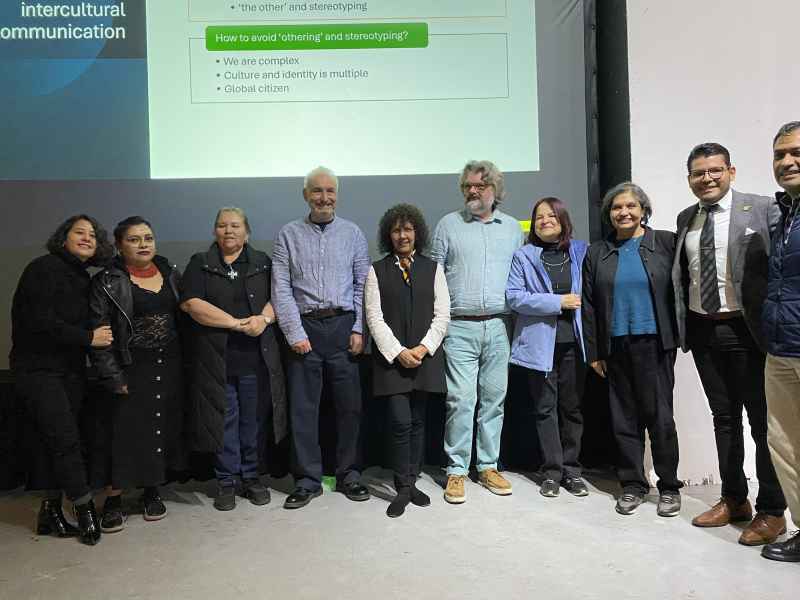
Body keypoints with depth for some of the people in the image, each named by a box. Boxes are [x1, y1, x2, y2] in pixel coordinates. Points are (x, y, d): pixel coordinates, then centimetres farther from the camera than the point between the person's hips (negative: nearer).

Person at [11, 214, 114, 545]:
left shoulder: (83, 279, 12)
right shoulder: (44, 268, -10)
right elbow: (40, 322, -18)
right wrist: (89, 338, -14)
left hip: (70, 369, 7)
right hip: (38, 368, -7)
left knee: (49, 440, 11)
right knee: (66, 439, -6)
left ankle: (50, 512, 18)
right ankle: (85, 509, 5)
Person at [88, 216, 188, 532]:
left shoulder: (171, 274, 8)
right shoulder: (106, 282, -5)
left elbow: (185, 317, 12)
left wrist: (185, 363, 5)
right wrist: (113, 377, -14)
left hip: (169, 369, 4)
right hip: (130, 372, -4)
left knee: (163, 429, 10)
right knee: (123, 433, 1)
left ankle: (152, 491, 28)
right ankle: (113, 500, 17)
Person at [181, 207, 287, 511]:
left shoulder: (262, 262, 12)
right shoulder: (200, 264, 7)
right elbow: (190, 303, -6)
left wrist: (264, 318, -16)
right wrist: (235, 323, -13)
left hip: (256, 357, 1)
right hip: (215, 358, -1)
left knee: (254, 419, 6)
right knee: (223, 419, 5)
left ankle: (252, 477, 22)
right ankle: (227, 482, 19)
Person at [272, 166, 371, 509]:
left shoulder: (352, 233, 8)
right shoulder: (289, 235, 6)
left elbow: (362, 285, 5)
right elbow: (281, 288, 1)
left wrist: (358, 329, -3)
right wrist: (295, 333, -6)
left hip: (343, 326, 1)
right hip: (304, 327, 0)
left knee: (349, 404, 6)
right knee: (303, 408, 4)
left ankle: (348, 474, 22)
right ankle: (308, 480, 18)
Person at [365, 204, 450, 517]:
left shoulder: (432, 268, 9)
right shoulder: (377, 270, 4)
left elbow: (442, 315, 4)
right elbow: (375, 317, -2)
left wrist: (423, 348, -9)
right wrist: (398, 352, -11)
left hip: (425, 356, 2)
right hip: (391, 357, -2)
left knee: (417, 422, 8)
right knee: (400, 423, -6)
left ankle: (411, 482, 21)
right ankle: (403, 488, 6)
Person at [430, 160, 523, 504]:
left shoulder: (512, 228, 13)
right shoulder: (448, 225, 6)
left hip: (499, 326, 3)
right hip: (459, 327, -2)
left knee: (494, 398, 7)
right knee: (460, 399, -5)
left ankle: (488, 466, 20)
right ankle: (456, 471, 6)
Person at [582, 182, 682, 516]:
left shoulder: (666, 243, 3)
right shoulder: (596, 254, 9)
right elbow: (588, 305, 7)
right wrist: (593, 352, 4)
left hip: (654, 344, -2)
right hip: (615, 347, 3)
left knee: (659, 414, 0)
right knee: (623, 417, 8)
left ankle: (669, 486, 16)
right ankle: (633, 484, 21)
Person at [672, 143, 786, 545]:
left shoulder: (762, 210, -6)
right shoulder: (685, 219, 10)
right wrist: (682, 324, 8)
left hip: (745, 330, -5)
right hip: (702, 331, 5)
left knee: (762, 419, 4)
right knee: (723, 417, 15)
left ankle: (771, 511, 19)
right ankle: (734, 500, 29)